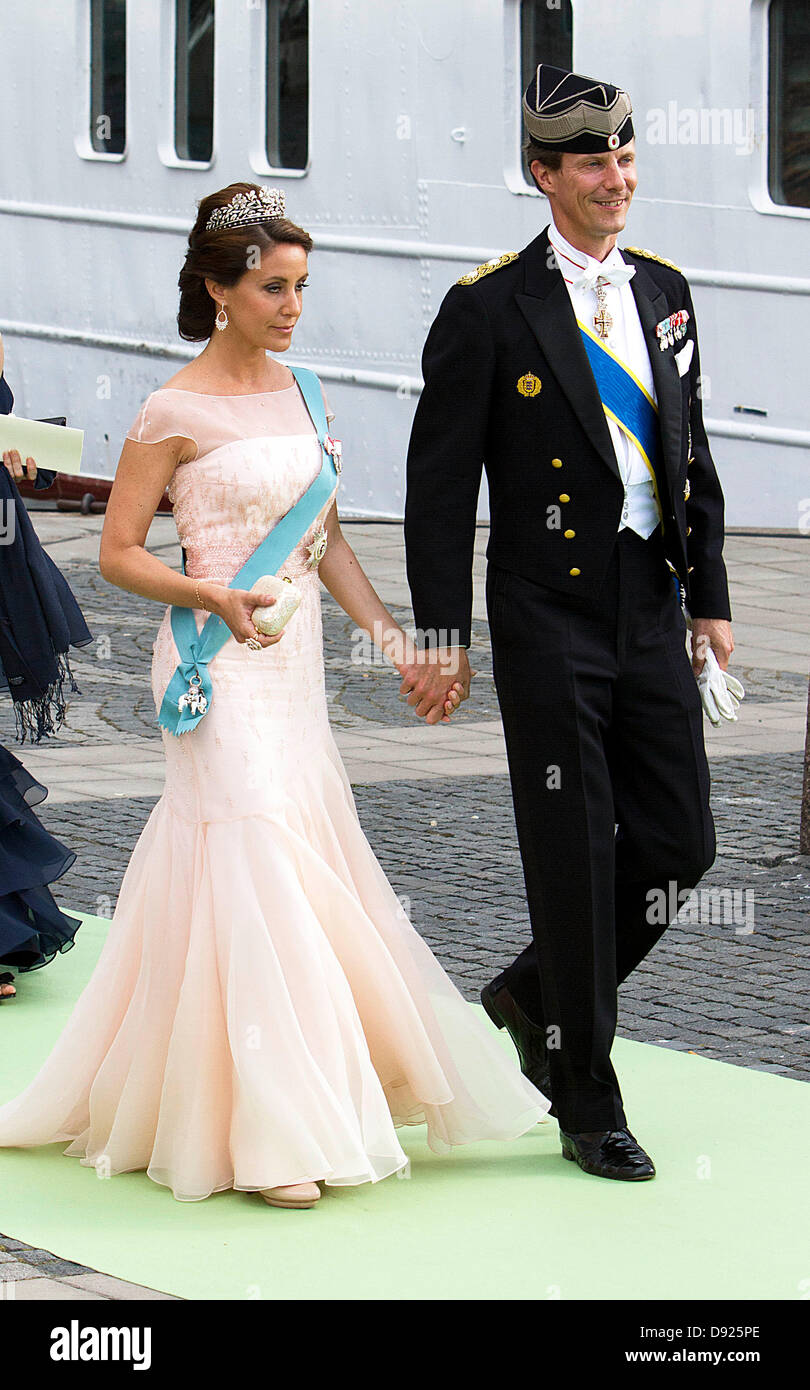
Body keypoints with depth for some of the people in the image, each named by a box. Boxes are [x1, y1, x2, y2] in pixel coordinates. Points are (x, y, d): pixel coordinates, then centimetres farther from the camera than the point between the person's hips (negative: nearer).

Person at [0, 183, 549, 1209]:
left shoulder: (299, 393, 11)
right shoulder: (175, 413, -10)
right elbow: (118, 554, -7)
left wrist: (398, 644, 7)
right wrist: (214, 596, -22)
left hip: (296, 662, 7)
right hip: (223, 664, -7)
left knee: (312, 861, 9)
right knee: (253, 870, -11)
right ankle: (269, 1134, -8)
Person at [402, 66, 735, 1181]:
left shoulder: (664, 294, 11)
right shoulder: (490, 308, -7)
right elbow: (440, 482, -6)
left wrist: (710, 597, 11)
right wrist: (444, 633, -10)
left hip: (651, 609, 6)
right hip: (550, 616, -5)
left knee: (680, 843, 5)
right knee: (575, 858, -1)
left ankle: (534, 996, 29)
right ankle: (588, 1107, 10)